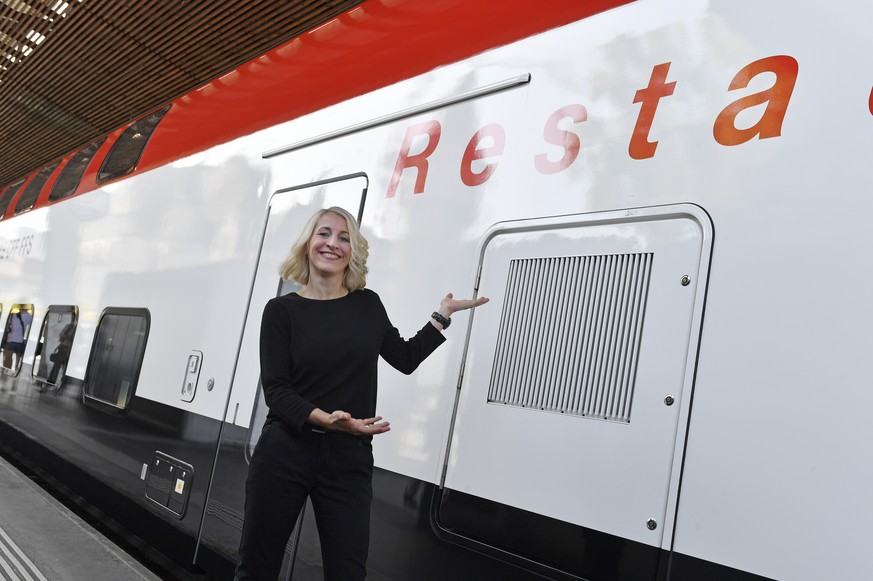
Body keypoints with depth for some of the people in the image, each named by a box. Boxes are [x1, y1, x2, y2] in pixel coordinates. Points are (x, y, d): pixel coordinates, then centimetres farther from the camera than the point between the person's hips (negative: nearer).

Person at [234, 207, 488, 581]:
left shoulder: (368, 304, 8)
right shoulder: (282, 310, -1)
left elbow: (406, 359, 17)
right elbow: (275, 389, -7)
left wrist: (443, 315, 17)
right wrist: (324, 419, -24)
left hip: (349, 460, 2)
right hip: (284, 454, -1)